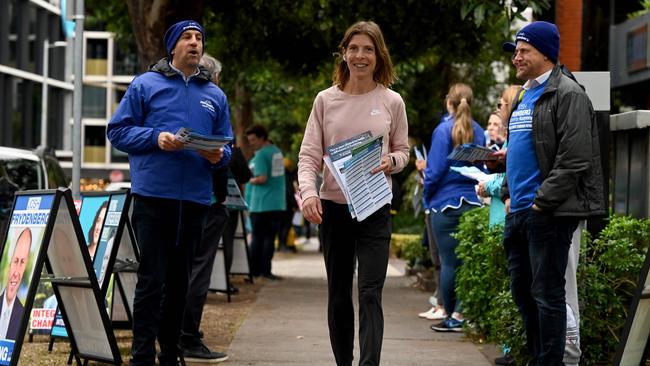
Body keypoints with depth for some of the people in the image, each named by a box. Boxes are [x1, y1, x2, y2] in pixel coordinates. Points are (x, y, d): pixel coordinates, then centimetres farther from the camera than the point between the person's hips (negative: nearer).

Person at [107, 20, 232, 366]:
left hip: (195, 198, 4)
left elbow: (226, 145, 17)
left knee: (179, 280, 11)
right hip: (153, 195, -4)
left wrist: (218, 156, -6)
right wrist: (156, 138, -14)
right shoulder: (145, 84, 4)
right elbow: (117, 130, 2)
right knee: (153, 279, -7)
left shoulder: (215, 96, 15)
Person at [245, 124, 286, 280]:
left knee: (257, 237, 2)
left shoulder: (261, 155, -11)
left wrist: (250, 180, -2)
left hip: (261, 204, -6)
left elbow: (262, 178, -20)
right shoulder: (277, 152, 13)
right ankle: (266, 270, 2)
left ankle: (254, 270, 6)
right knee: (270, 237, 5)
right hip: (278, 203, 6)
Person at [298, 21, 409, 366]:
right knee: (338, 295, 10)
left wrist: (391, 162, -13)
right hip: (333, 207, 1)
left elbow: (402, 150, 10)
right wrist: (308, 192, -19)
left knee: (370, 294, -10)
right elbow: (309, 154, -1)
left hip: (375, 209, -1)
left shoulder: (391, 101, 1)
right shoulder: (326, 100, 1)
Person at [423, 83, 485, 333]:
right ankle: (463, 312, 5)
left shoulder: (444, 130, -8)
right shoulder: (478, 132, 7)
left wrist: (427, 197, 4)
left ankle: (452, 316, 6)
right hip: (473, 202, 5)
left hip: (446, 202, -5)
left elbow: (436, 170, -9)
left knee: (449, 261, 1)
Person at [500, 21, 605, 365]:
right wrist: (509, 195, 13)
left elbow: (574, 160, -18)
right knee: (521, 291, 14)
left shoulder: (567, 94, -11)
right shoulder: (525, 97, 17)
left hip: (548, 215, -9)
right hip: (518, 213, 9)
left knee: (546, 294, -4)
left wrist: (540, 203, -18)